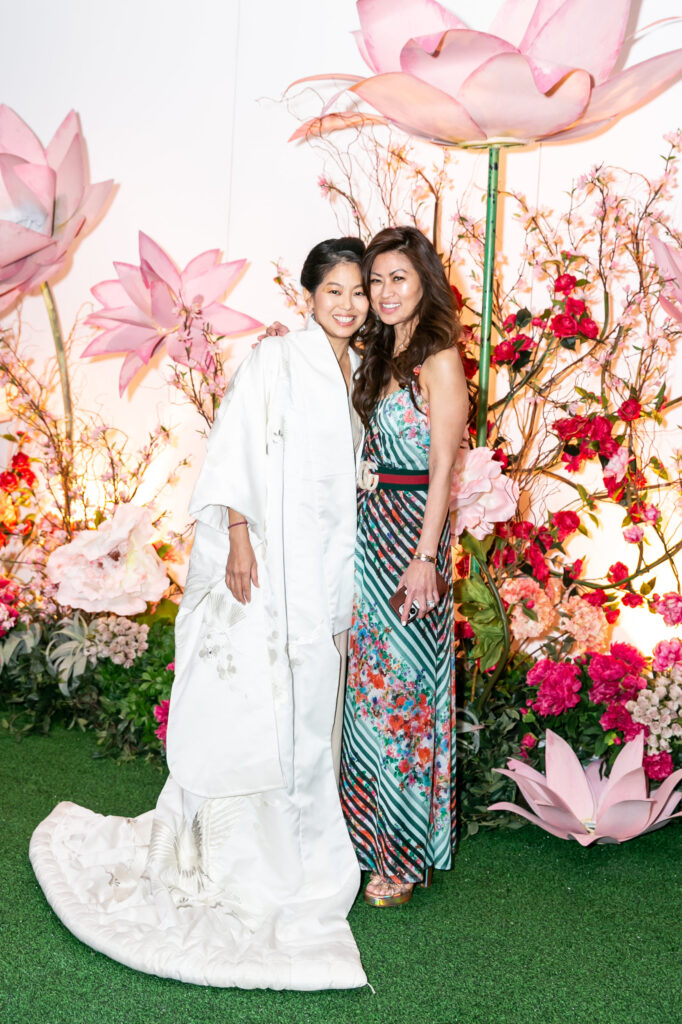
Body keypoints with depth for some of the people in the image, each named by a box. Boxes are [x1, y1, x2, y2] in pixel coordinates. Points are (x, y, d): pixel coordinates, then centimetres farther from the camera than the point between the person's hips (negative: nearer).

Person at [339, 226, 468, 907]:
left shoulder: (439, 359, -9)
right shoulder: (381, 356, 14)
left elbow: (442, 465, -14)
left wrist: (426, 555, -18)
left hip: (411, 531, -8)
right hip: (369, 530, 8)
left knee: (405, 685, -1)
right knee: (370, 681, 13)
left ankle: (407, 854, 13)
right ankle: (370, 831, 28)